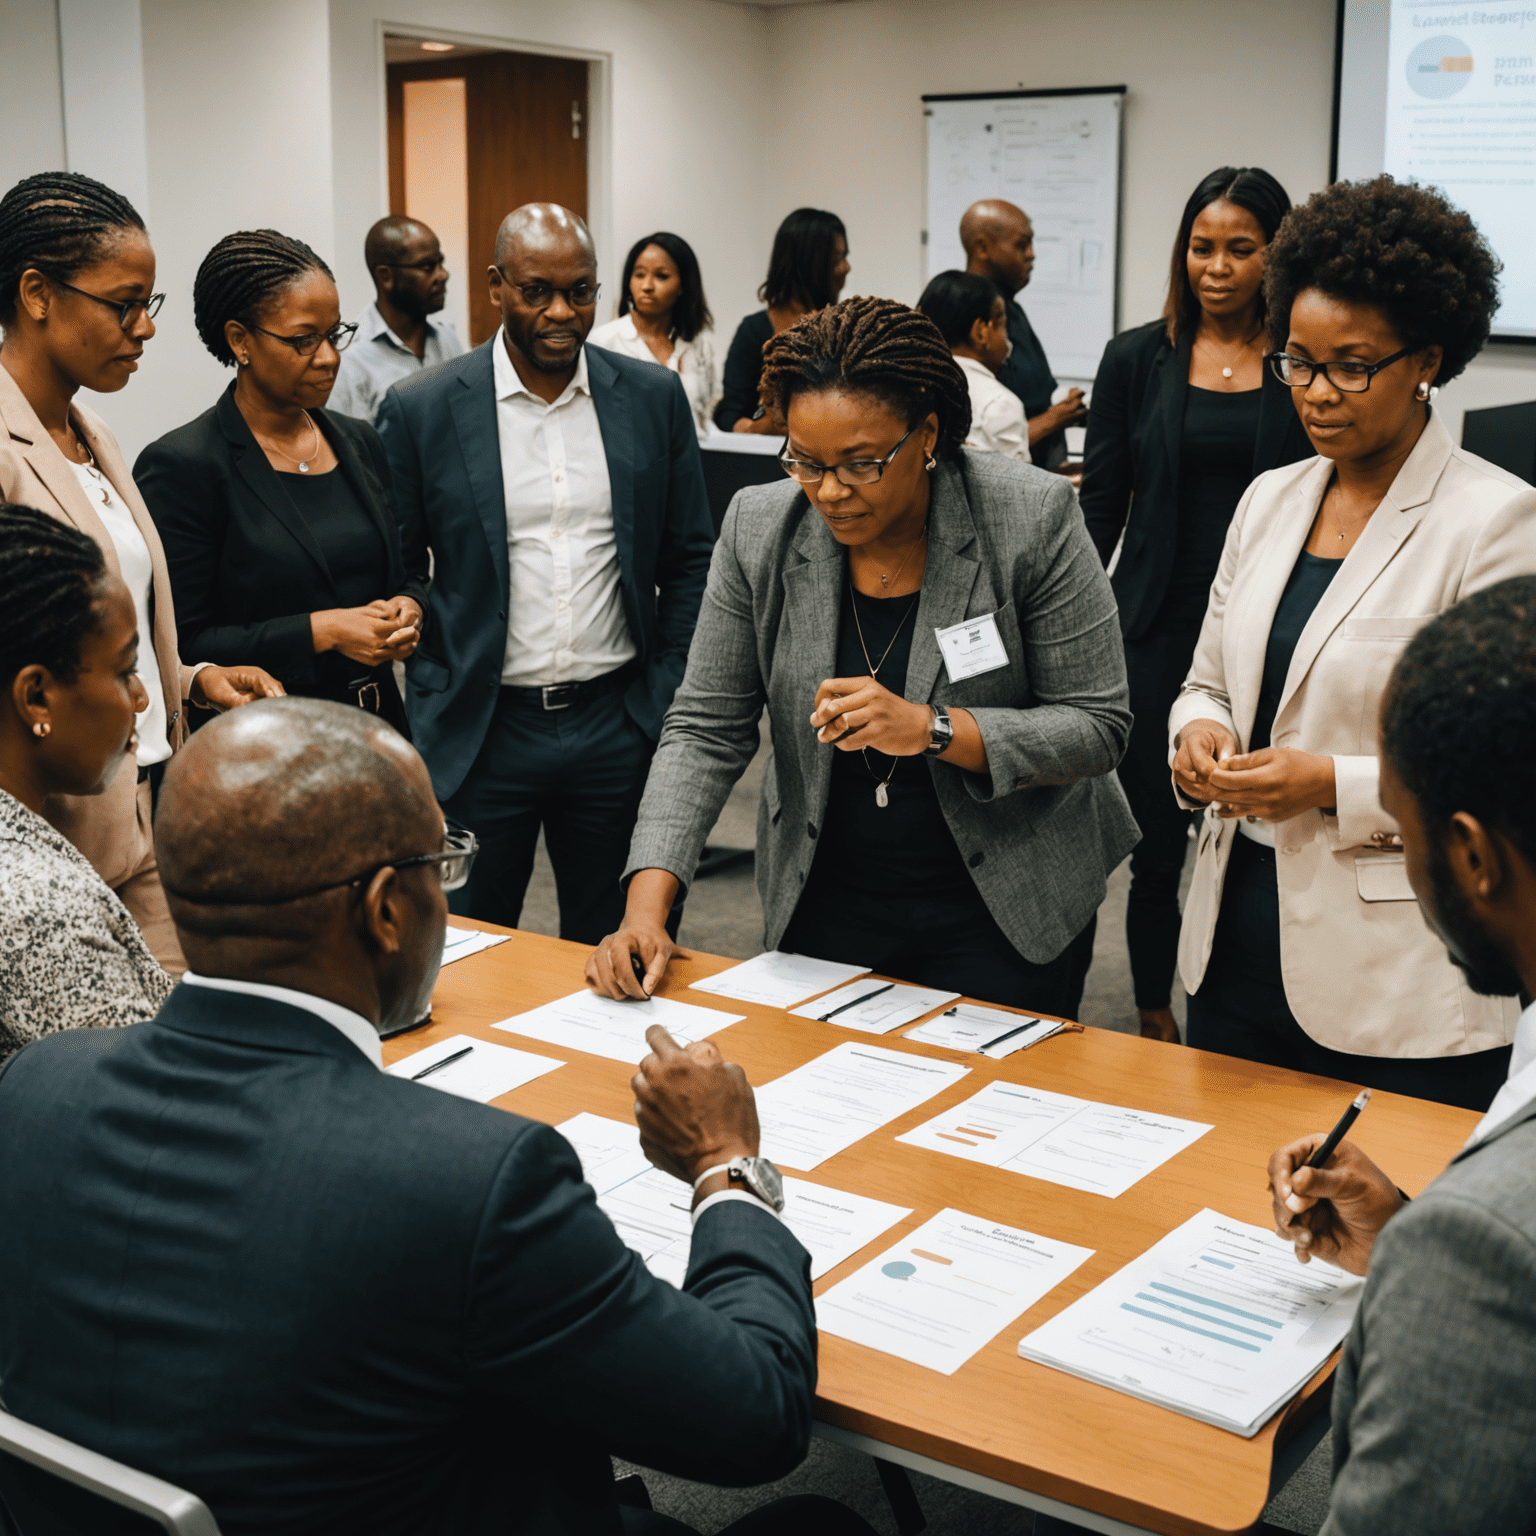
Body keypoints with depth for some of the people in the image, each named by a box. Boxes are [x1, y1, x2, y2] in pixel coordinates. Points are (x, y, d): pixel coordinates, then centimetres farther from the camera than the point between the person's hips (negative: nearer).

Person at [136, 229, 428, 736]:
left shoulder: (360, 442, 7)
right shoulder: (182, 466, -12)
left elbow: (410, 567, 19)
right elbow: (174, 647, -16)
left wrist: (407, 610, -4)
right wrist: (320, 631, -21)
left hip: (377, 723, 6)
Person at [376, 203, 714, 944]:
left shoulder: (654, 397, 4)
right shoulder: (420, 410, -3)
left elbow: (690, 561, 10)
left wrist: (671, 703, 3)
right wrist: (430, 704, -6)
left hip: (617, 725, 2)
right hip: (479, 735, -2)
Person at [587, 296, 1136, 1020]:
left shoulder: (1033, 519, -17)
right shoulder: (759, 527, -9)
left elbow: (1098, 726, -14)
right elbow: (705, 729, -6)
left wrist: (931, 729, -28)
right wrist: (647, 906, -17)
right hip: (824, 901, 3)